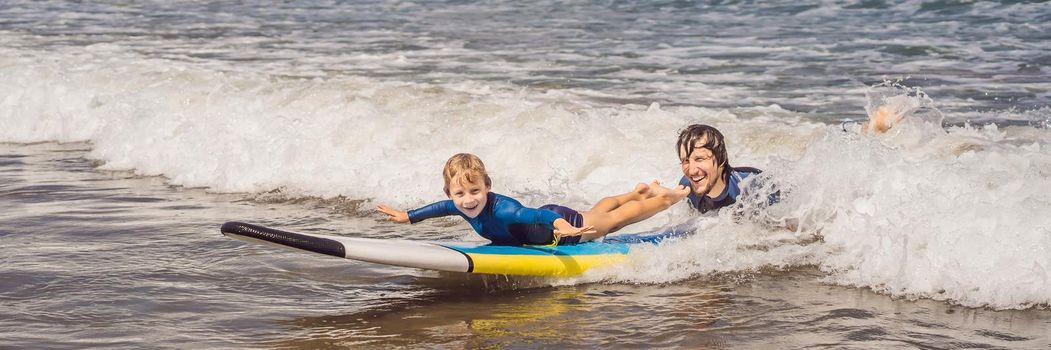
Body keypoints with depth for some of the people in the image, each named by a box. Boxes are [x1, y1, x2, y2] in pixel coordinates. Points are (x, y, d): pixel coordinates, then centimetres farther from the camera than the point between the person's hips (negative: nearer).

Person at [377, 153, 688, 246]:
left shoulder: (503, 211, -44)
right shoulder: (461, 206, -20)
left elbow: (538, 217, -57)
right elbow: (441, 207, 1)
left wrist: (563, 227, -75)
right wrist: (408, 216, 0)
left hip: (562, 224, -7)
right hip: (546, 215, 7)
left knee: (611, 219, 17)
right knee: (594, 213, 33)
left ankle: (665, 196, 38)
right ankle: (637, 192, 57)